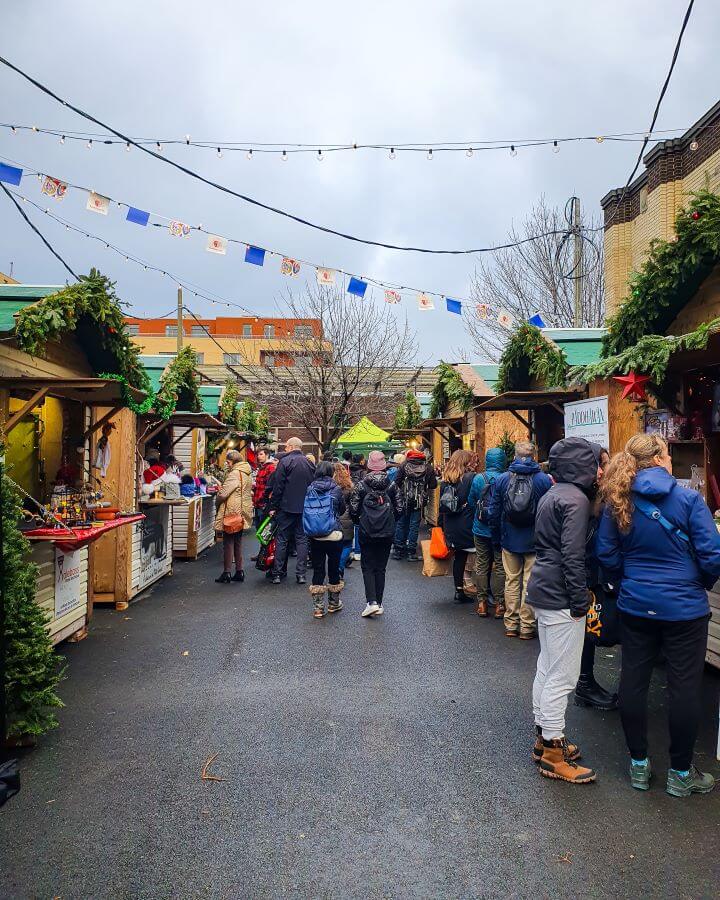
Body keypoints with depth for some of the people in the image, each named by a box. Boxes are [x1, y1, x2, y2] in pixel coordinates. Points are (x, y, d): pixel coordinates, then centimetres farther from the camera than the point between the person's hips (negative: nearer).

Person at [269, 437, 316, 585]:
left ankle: (278, 573, 6)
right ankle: (301, 574, 5)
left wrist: (273, 506, -3)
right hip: (305, 508, 4)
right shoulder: (309, 463, 8)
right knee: (302, 539, 7)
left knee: (282, 539, 4)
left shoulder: (284, 462, -7)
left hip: (287, 507, -4)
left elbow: (278, 487, -10)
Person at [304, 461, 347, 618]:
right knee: (334, 568, 12)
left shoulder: (310, 489, -1)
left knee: (318, 570, 7)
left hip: (315, 537, 2)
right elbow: (342, 510, 7)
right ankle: (334, 603, 26)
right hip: (334, 535, -2)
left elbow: (305, 510, 8)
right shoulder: (336, 489, -6)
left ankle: (318, 607, 10)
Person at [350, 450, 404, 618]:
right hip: (387, 533, 2)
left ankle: (371, 602, -7)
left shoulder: (361, 485, -7)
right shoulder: (392, 485, -1)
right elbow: (399, 509, -1)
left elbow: (353, 509, -7)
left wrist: (358, 522, 12)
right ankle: (379, 604, 15)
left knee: (368, 567, 7)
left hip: (366, 533, -2)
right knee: (381, 568, 12)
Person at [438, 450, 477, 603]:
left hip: (451, 527, 6)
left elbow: (441, 504, 12)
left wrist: (442, 524, 18)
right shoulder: (471, 477, -10)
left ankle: (459, 591, 16)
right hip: (467, 525, -6)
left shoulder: (445, 480, 7)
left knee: (459, 556, 13)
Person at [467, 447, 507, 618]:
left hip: (481, 529, 2)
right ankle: (499, 604, 13)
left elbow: (471, 502, 3)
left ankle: (482, 602, 16)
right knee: (500, 566, 8)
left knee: (481, 565, 11)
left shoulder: (478, 478, -7)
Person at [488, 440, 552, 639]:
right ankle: (527, 626, 14)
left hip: (510, 540, 2)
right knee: (530, 583, 7)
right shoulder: (544, 479, -10)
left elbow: (494, 512, -1)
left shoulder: (502, 479, -5)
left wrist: (497, 537, 10)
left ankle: (511, 625, 20)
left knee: (511, 581, 12)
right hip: (535, 541, -1)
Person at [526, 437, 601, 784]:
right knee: (563, 676, 0)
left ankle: (543, 738, 31)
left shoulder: (552, 494, 13)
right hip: (560, 596, -10)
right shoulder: (576, 499, -16)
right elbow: (573, 556, -21)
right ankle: (553, 755, 11)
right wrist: (580, 602, -16)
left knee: (547, 668, 18)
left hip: (543, 589, 10)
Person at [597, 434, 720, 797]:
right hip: (684, 607, -3)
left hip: (635, 605, 4)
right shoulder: (688, 499, -13)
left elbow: (607, 556, 0)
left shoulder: (618, 503, -3)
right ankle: (680, 773, 23)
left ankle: (639, 765, 26)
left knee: (633, 681, 12)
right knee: (684, 687, 10)